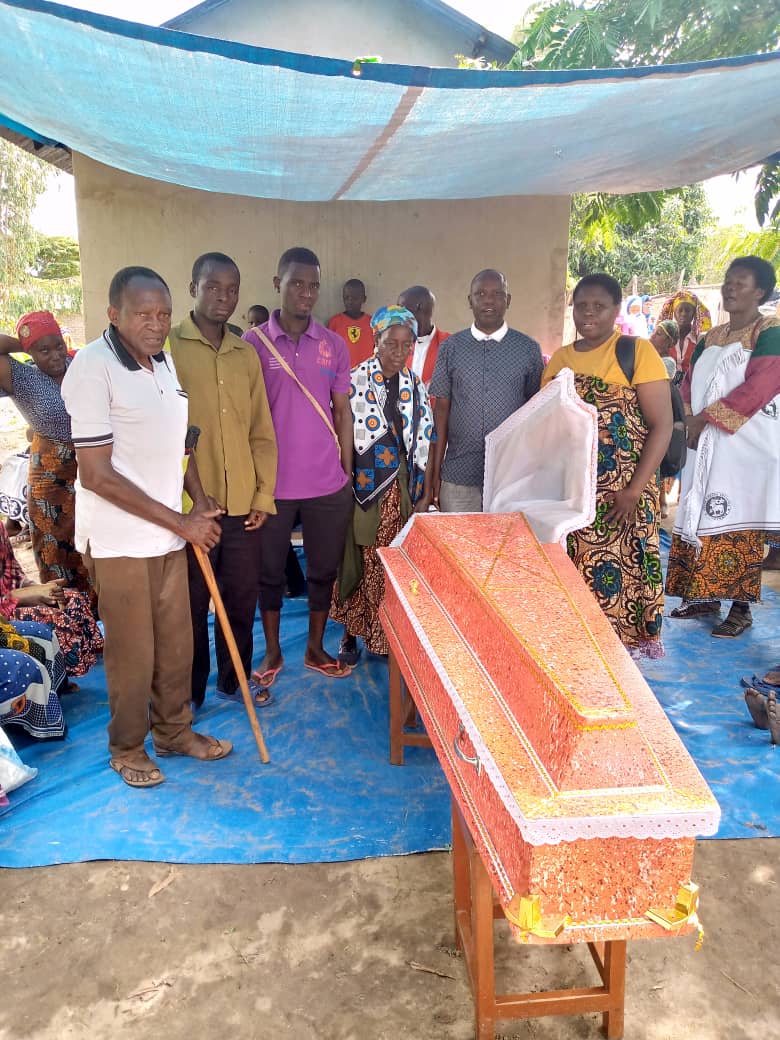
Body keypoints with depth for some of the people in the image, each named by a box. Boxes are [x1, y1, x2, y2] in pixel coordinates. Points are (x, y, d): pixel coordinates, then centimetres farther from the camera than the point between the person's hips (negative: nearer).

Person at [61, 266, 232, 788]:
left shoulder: (164, 359, 6)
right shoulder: (93, 367, -17)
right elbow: (97, 475, -20)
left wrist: (200, 501, 4)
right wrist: (180, 521, -16)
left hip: (170, 532, 7)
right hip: (120, 538, -7)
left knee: (177, 641, 17)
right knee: (132, 651, 7)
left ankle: (174, 730, 37)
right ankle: (127, 747, 29)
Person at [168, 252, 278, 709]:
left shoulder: (246, 354, 10)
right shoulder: (168, 347, -4)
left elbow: (262, 432, 12)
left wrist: (264, 495, 6)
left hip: (242, 504, 4)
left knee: (242, 600, 13)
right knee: (190, 603, 9)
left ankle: (234, 680, 33)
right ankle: (189, 692, 27)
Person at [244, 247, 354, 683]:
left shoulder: (335, 345, 3)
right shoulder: (252, 343, -4)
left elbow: (342, 412, 7)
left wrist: (348, 474, 5)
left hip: (328, 483, 2)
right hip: (272, 482, -2)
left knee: (324, 569, 12)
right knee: (270, 570, 11)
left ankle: (316, 647, 31)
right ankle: (272, 650, 30)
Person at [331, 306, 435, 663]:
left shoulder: (416, 385, 6)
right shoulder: (355, 381, -6)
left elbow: (425, 442, 7)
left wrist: (425, 491, 4)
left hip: (403, 489, 3)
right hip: (363, 487, -3)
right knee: (361, 563, 5)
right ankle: (351, 633, 21)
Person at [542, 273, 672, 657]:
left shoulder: (637, 351, -4)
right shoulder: (559, 359, 11)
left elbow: (662, 426, -9)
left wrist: (634, 491, -16)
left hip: (618, 495, -4)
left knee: (614, 576, -1)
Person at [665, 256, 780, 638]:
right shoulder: (710, 338, 16)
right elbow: (689, 385, 13)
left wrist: (703, 419, -17)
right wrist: (684, 423, -6)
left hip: (746, 448, -7)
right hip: (705, 448, 7)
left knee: (738, 528, -6)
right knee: (700, 521, 8)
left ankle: (741, 608, 2)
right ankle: (705, 597, 19)